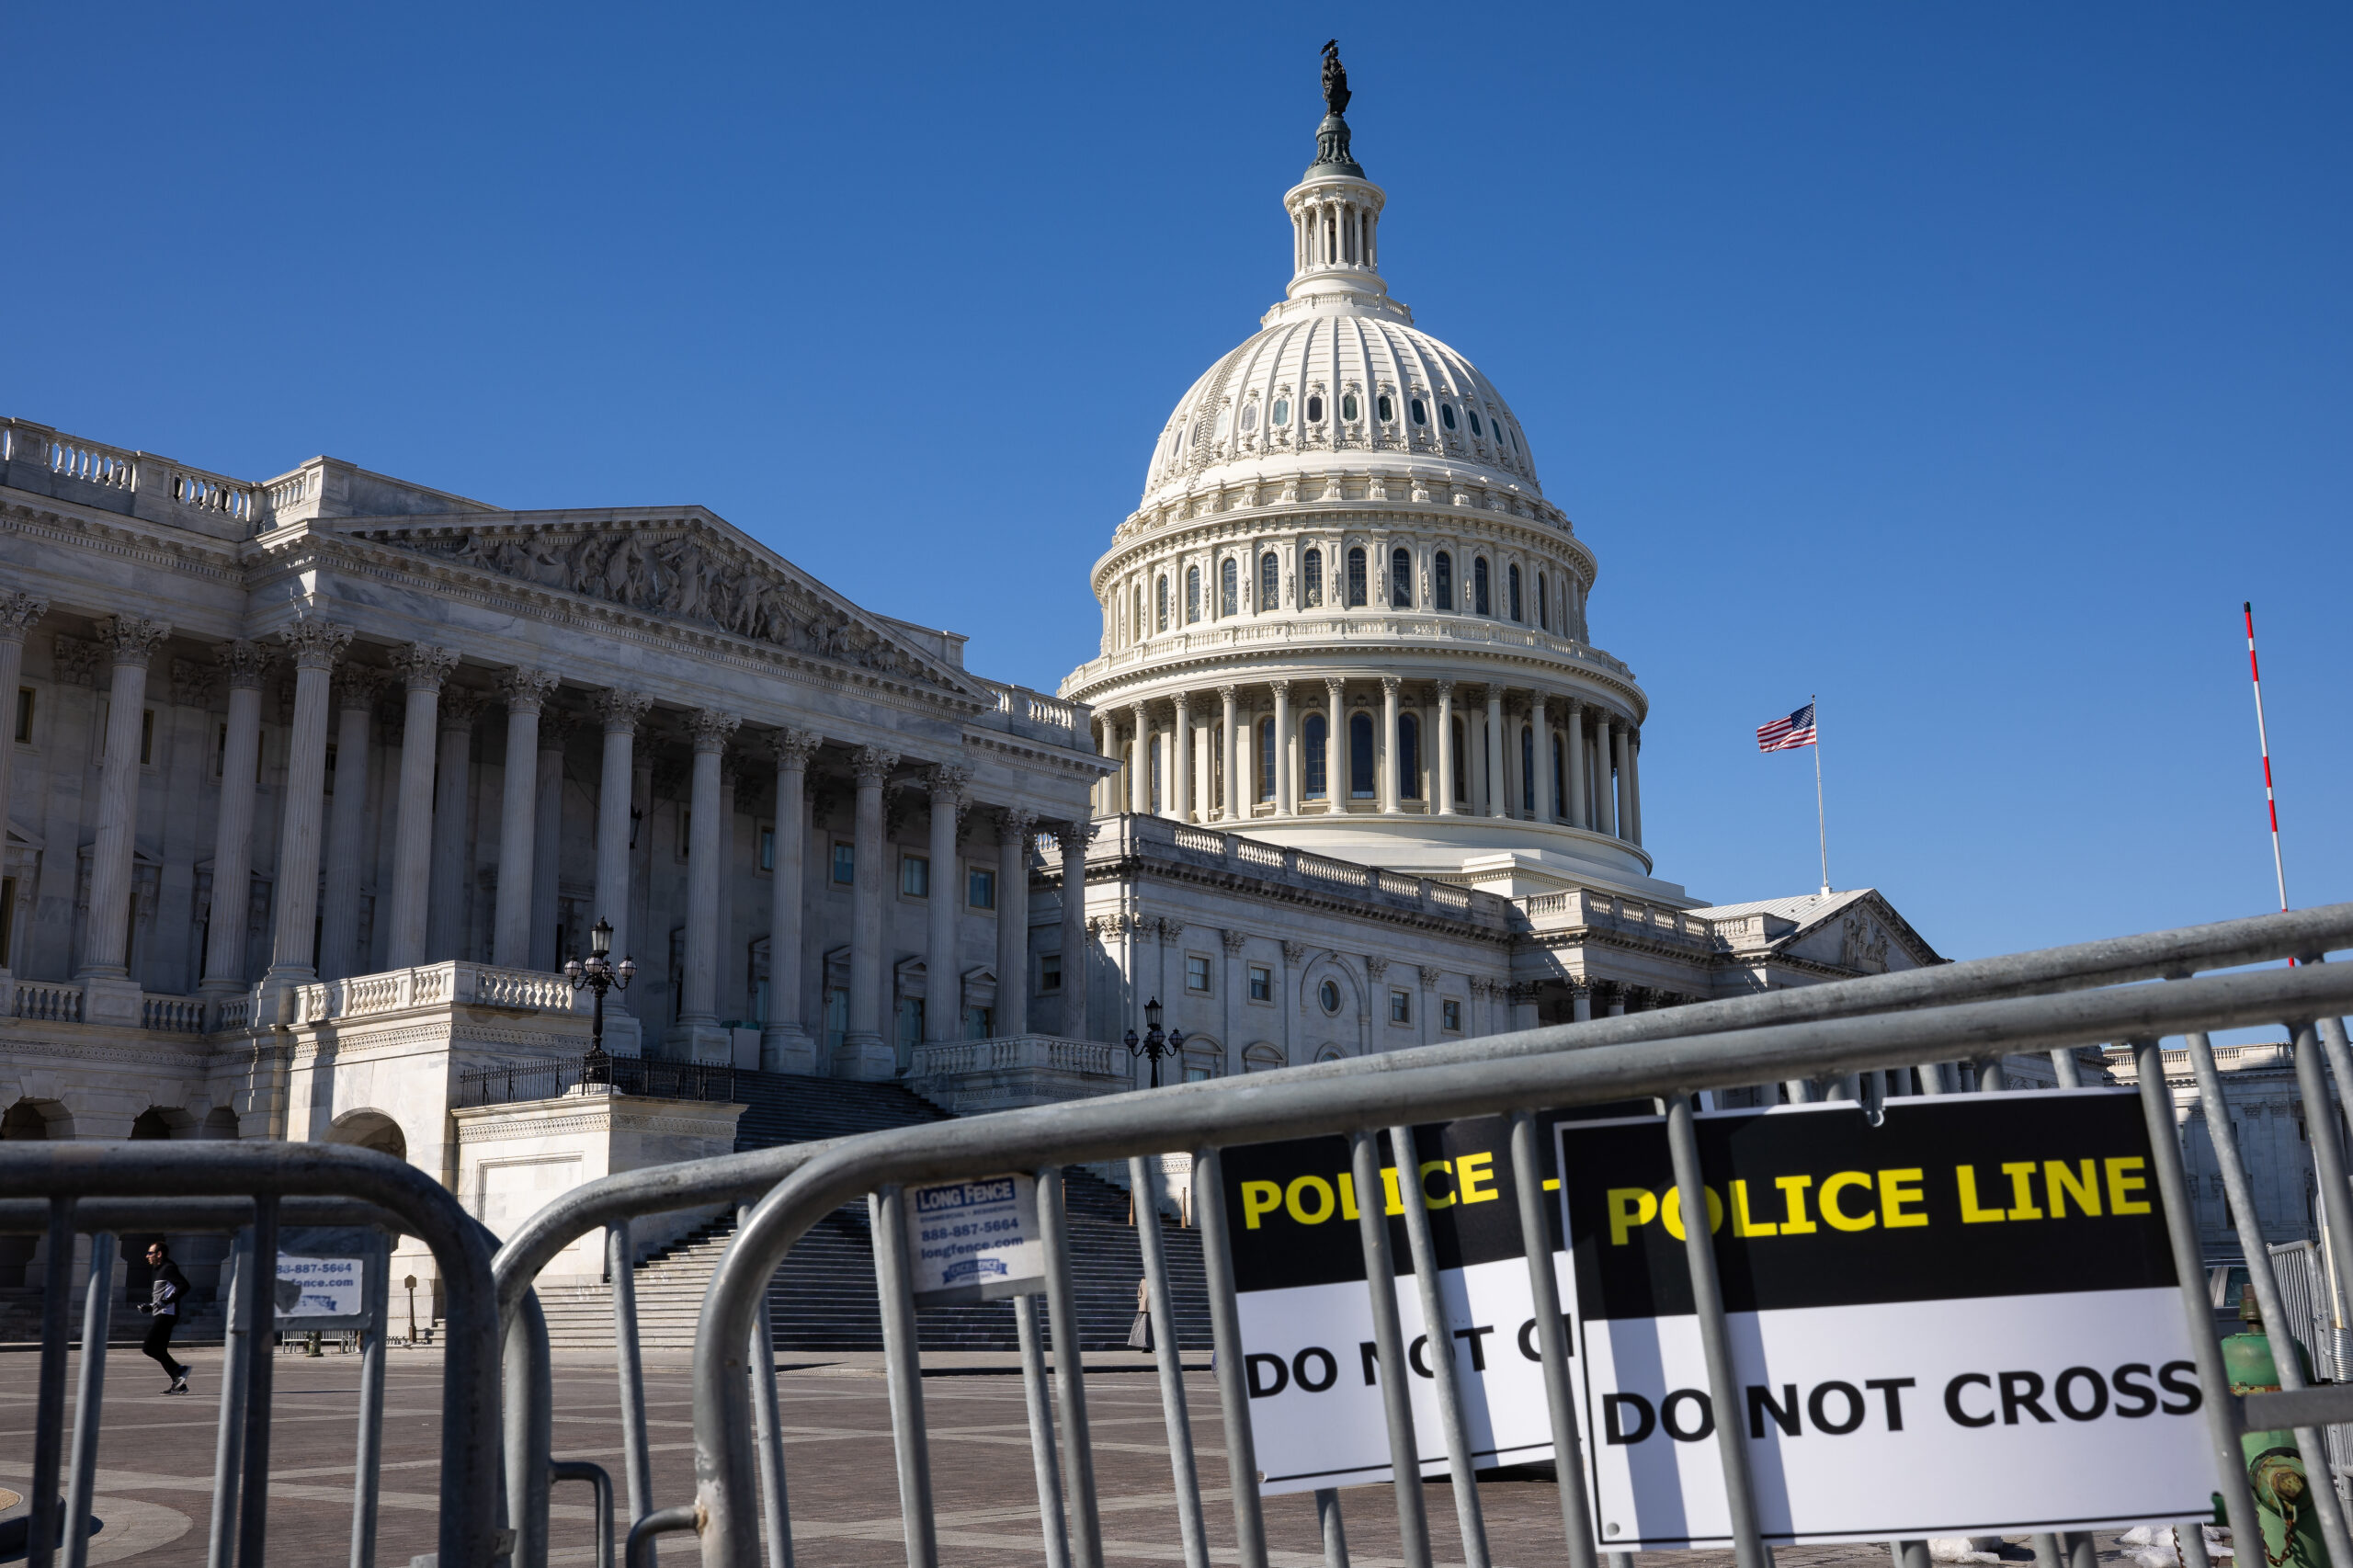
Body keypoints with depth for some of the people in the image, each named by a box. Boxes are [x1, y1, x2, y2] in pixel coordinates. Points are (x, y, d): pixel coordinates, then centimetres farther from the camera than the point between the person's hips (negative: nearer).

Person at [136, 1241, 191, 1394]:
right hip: (162, 1315, 11)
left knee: (149, 1347, -16)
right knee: (159, 1350, 8)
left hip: (166, 1315, -11)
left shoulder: (168, 1268, -8)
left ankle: (179, 1370, -18)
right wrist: (148, 1307, 17)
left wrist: (166, 1301, -26)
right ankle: (179, 1384, 6)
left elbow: (184, 1285, -21)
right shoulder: (162, 1271, 23)